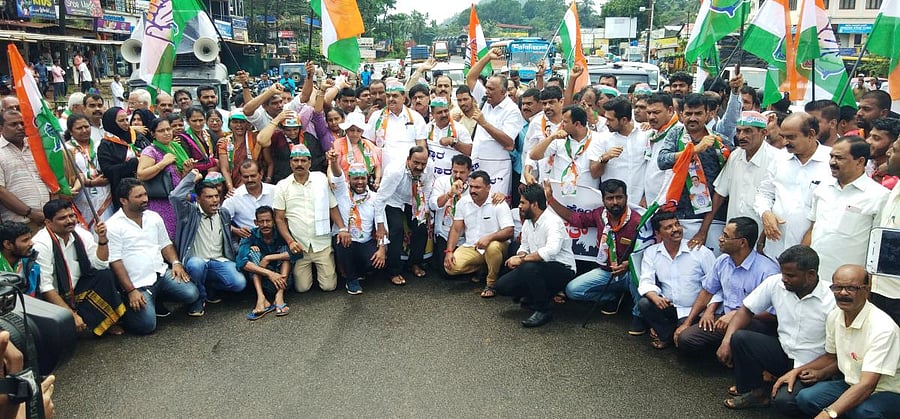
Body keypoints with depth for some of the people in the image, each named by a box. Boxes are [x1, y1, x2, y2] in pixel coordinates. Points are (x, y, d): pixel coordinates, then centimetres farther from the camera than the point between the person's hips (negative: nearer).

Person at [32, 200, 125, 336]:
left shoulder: (81, 234, -3)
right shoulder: (41, 244, -21)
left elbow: (101, 264, 0)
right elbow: (44, 287, -23)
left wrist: (102, 238, -16)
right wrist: (71, 314, -26)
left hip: (77, 290, 6)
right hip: (53, 298, -6)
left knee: (105, 275, -17)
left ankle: (107, 323, -8)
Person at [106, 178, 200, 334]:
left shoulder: (154, 217, 9)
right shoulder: (113, 226, -8)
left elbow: (165, 244, 17)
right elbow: (115, 262, -10)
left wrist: (176, 263, -4)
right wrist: (131, 291, -15)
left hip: (161, 273, 6)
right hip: (137, 285, -5)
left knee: (191, 294, -17)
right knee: (147, 325, -21)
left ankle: (156, 299, 11)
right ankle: (130, 306, 13)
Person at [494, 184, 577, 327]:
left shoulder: (552, 222, -21)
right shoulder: (527, 222, 8)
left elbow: (551, 251, -38)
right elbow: (524, 247, 16)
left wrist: (522, 259, -29)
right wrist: (520, 257, -9)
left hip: (562, 269, -8)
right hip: (538, 268, 8)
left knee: (530, 267, -38)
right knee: (502, 286, -6)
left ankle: (544, 310, -17)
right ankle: (536, 296, 17)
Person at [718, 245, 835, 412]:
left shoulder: (832, 300, -20)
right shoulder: (775, 283, -8)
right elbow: (746, 310, -1)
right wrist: (727, 340, -14)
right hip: (782, 352, 5)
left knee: (784, 400, -31)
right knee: (739, 338, -19)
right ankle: (754, 392, 1)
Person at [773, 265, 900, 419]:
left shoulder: (882, 328, -26)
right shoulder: (834, 316, -3)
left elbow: (867, 385, -33)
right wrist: (797, 371, 4)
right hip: (851, 384, 7)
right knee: (804, 398, -19)